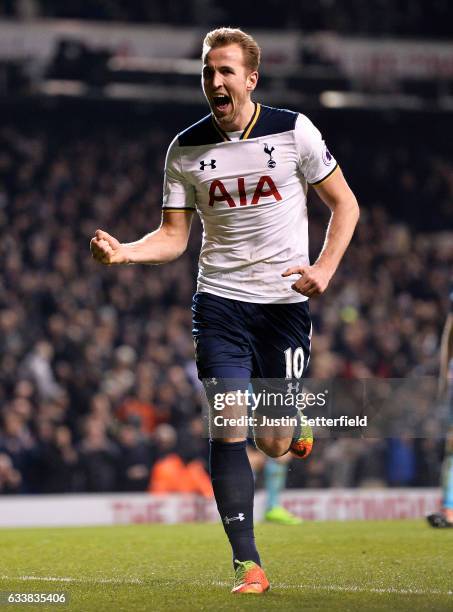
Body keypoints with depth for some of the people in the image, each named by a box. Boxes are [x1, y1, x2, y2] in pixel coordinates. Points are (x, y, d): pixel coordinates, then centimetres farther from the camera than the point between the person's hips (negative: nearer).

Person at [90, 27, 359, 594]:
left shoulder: (293, 132, -4)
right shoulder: (185, 150, 2)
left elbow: (344, 204, 3)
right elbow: (174, 235, 5)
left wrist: (325, 268, -11)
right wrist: (123, 252, -15)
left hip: (285, 303, -1)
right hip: (220, 301, 1)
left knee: (273, 444, -1)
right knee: (229, 429, -11)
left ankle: (293, 432, 39)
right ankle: (247, 563, -4)